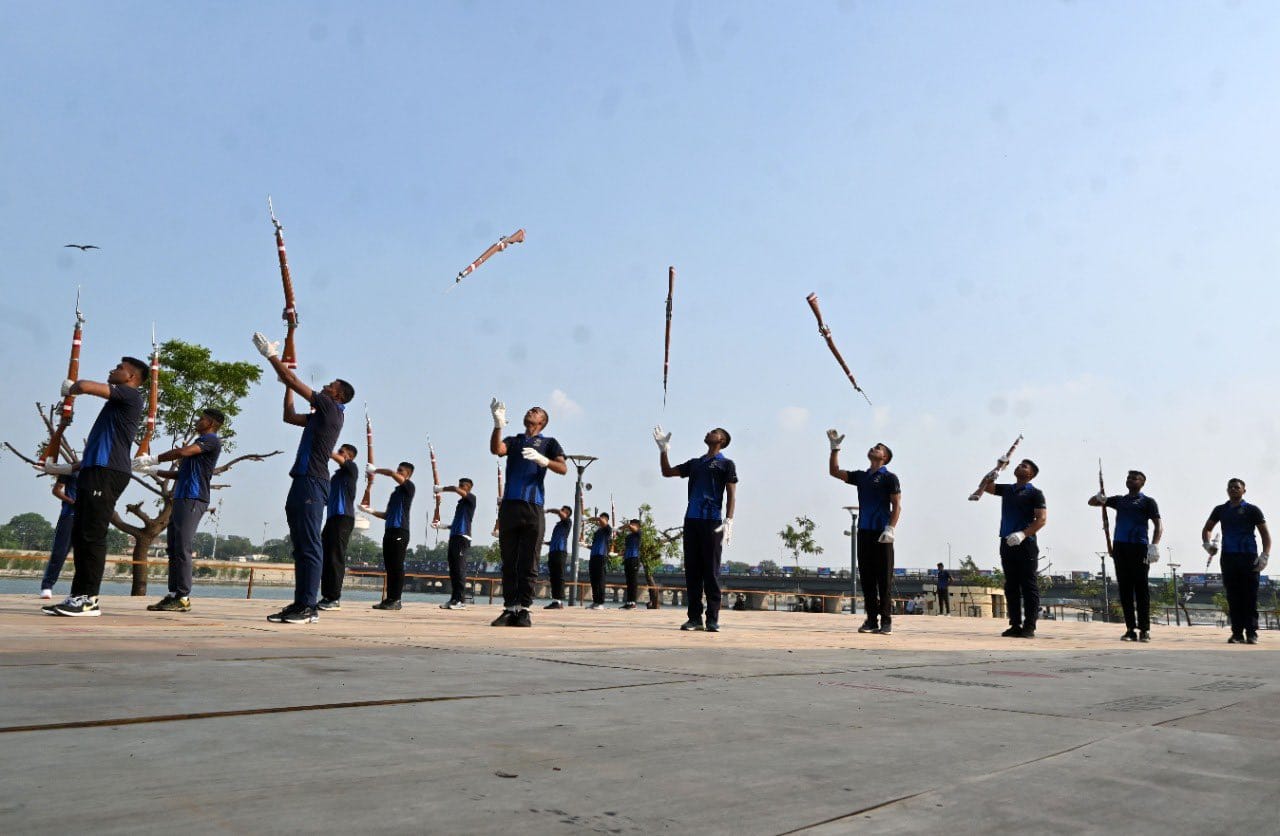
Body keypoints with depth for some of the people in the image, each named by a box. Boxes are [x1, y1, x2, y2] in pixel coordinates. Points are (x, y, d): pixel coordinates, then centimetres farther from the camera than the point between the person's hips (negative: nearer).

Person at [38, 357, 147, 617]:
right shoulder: (118, 404, 27)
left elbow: (84, 386, -15)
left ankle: (89, 599, -11)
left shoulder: (131, 396, -2)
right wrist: (67, 468, 31)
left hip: (108, 473, -10)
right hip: (94, 472, 10)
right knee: (80, 536, 7)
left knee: (92, 536, -12)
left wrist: (69, 387, 8)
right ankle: (79, 596, 9)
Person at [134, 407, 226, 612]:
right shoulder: (200, 444, 29)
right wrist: (153, 471, 21)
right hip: (181, 498, 10)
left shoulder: (212, 440, -2)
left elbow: (182, 452, -15)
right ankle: (173, 595, 7)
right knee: (173, 548, 6)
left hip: (192, 500, -10)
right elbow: (180, 474, 29)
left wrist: (153, 459, -6)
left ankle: (183, 598, -15)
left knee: (182, 549, -14)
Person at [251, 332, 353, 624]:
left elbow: (293, 380, -3)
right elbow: (290, 417, 34)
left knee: (310, 546, -12)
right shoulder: (321, 414, 23)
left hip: (312, 483, -10)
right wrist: (287, 384, 35)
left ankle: (308, 606, -13)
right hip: (303, 482, 10)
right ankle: (301, 604, 10)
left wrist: (271, 355, 5)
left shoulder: (330, 408, -3)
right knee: (301, 546, 8)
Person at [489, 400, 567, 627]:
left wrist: (542, 460, -20)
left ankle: (524, 610, 0)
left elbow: (563, 468, -2)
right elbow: (496, 449, -1)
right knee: (509, 562, 2)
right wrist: (498, 423, -15)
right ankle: (509, 609, 4)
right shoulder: (513, 441, 21)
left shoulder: (548, 443, 15)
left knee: (528, 564, -3)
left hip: (533, 508, -2)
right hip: (509, 506, 2)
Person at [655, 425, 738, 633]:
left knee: (711, 571, -6)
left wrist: (728, 521, -14)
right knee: (692, 571, 3)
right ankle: (695, 617, 6)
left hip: (712, 522, -5)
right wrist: (664, 449, 14)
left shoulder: (726, 464, 6)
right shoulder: (694, 463, 21)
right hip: (691, 521, 5)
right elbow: (667, 472, 25)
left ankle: (713, 619, -3)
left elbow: (731, 495, -2)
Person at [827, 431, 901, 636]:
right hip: (864, 532, 6)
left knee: (884, 578, -5)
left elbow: (897, 505, -5)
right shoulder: (861, 476, 17)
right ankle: (871, 619, 9)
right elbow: (834, 471, 18)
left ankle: (886, 621, -2)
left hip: (882, 533, -6)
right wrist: (835, 448, 11)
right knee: (867, 577, 5)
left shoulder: (889, 477, 0)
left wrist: (891, 528, -17)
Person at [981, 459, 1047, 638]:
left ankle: (1029, 627, -4)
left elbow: (1042, 518, -10)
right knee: (1011, 586, 6)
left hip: (1025, 544, -6)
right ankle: (1015, 625, 10)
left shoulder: (1034, 493, -2)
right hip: (1007, 543, 6)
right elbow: (986, 486, 27)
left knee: (1028, 586, -4)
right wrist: (995, 472, 8)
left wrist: (1023, 534, -22)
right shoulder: (1007, 489, 17)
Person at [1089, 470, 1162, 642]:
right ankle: (1131, 629, 6)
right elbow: (1092, 502, 22)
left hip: (1139, 548, -4)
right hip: (1120, 547, 5)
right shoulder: (1119, 500, 19)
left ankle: (1144, 629, -1)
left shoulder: (1148, 502, 6)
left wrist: (1155, 545, -17)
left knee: (1141, 589, -4)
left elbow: (1158, 524, -2)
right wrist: (1099, 497, -2)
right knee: (1125, 589, 3)